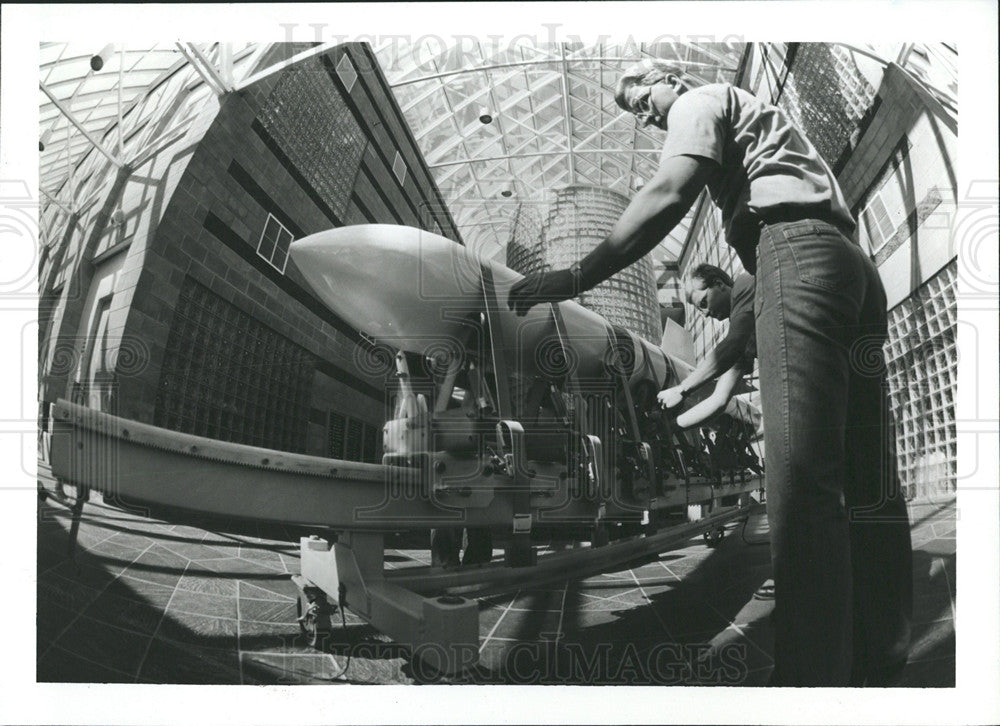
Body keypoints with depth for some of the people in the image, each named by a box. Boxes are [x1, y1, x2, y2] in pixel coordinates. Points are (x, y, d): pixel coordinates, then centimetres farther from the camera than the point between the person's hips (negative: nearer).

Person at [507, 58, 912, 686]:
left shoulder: (700, 99, 13)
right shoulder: (757, 119, 38)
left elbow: (669, 197, -9)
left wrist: (578, 276, -10)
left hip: (796, 249, -9)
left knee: (802, 477, -20)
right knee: (868, 487, 1)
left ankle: (814, 674, -27)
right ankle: (880, 668, 3)